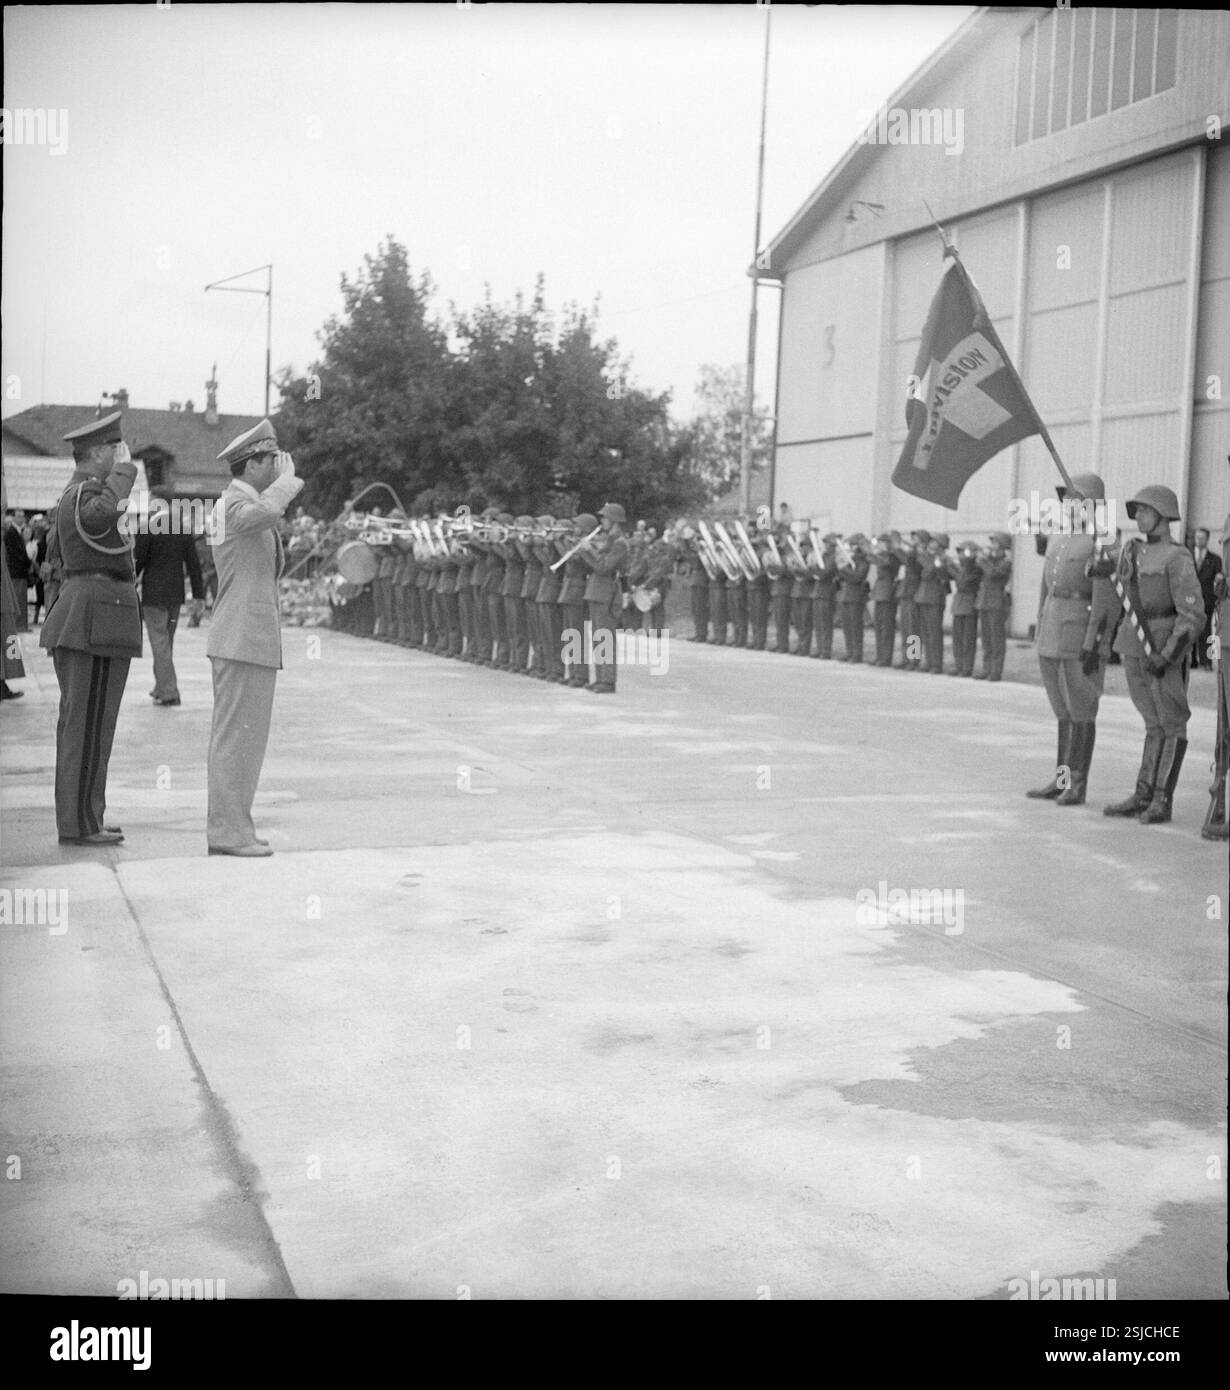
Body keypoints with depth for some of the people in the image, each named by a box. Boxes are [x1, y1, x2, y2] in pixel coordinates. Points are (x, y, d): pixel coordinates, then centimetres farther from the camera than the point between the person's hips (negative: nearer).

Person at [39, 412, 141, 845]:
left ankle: (77, 817, 18)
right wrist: (124, 469, -26)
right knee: (90, 724, -7)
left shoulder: (70, 495, 18)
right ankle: (80, 824, -3)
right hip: (99, 619, -11)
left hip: (73, 620, 11)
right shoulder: (87, 492, -14)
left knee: (76, 722, 12)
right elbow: (101, 515, -39)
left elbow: (55, 557, 26)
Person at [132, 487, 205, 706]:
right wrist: (198, 594, 7)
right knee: (167, 641, 16)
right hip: (176, 593, 6)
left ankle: (169, 692, -8)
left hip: (153, 594, -5)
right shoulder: (184, 529, 4)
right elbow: (193, 564, 4)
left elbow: (138, 562, -9)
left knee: (159, 642, -3)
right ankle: (161, 686, 26)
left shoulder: (146, 529, -11)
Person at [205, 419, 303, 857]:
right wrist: (288, 478, -20)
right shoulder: (235, 503, -11)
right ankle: (228, 830, -4)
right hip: (244, 638, -11)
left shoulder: (236, 502, 19)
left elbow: (271, 567, 19)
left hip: (249, 637, 11)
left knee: (239, 735, 13)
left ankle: (230, 825, 19)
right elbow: (263, 513, -36)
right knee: (237, 734, -7)